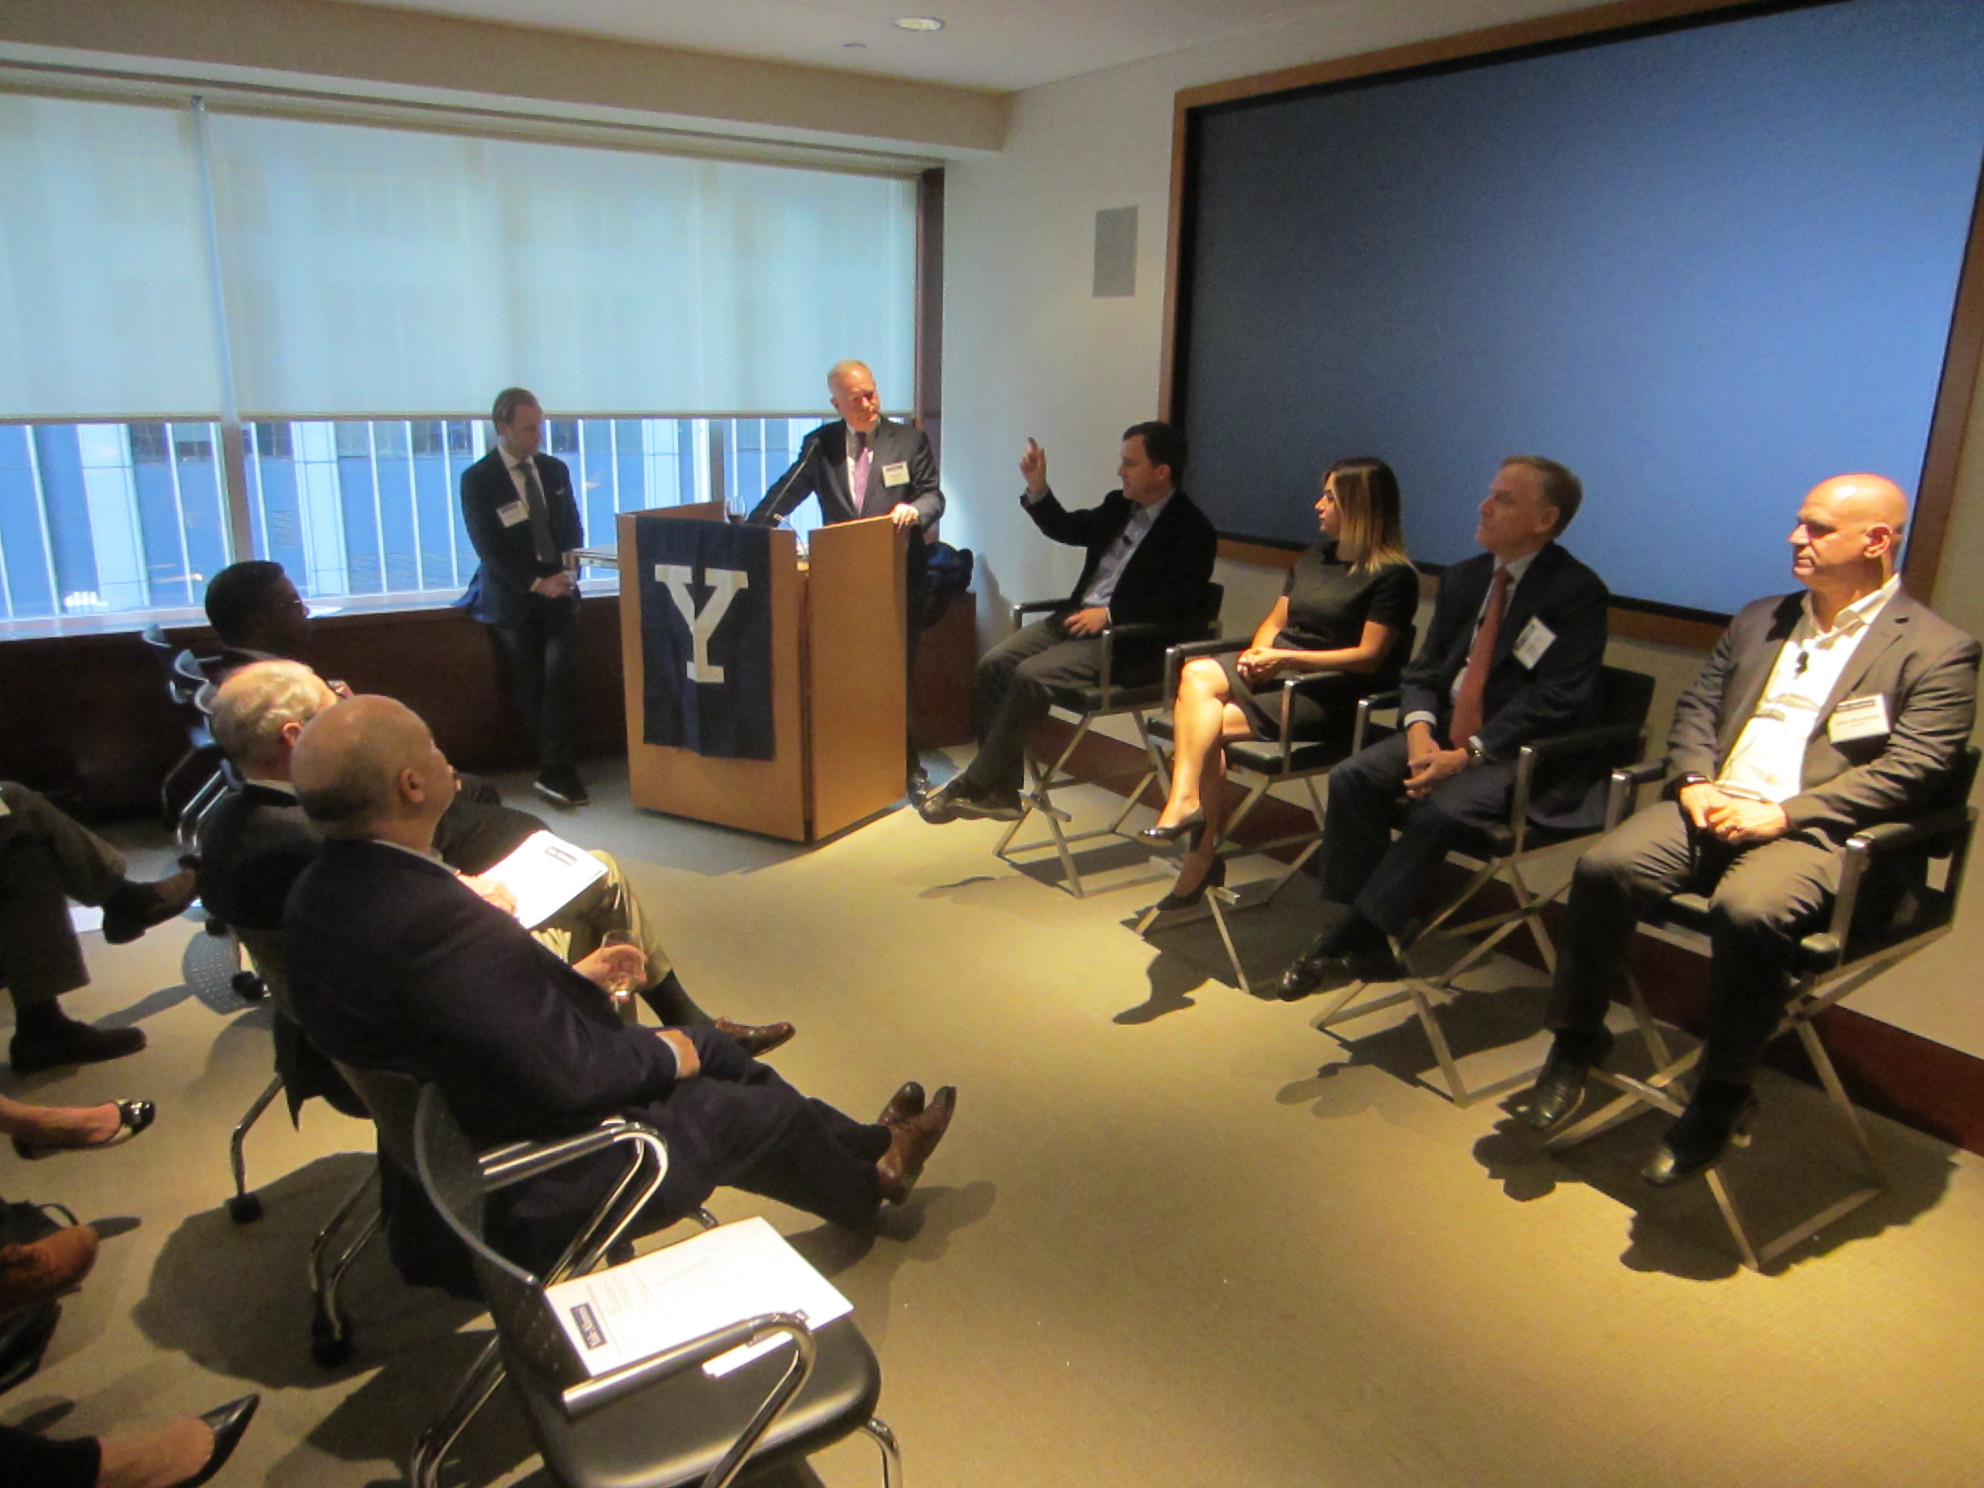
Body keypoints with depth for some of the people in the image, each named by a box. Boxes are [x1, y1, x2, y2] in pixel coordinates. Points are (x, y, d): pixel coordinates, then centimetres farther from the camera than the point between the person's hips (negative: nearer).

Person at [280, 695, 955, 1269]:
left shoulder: (318, 892, -7)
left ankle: (864, 1145, 42)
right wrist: (664, 1053, -12)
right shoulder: (436, 918, -36)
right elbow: (569, 1071, -30)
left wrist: (571, 978, 7)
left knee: (709, 1046, 20)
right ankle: (870, 1184, 44)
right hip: (542, 1193, -9)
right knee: (765, 1108, 12)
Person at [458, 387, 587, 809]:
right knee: (531, 687, 0)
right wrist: (535, 583, -18)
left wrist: (570, 561, -5)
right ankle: (557, 769, 11)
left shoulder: (555, 470, 10)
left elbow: (572, 526, 16)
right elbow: (488, 546, -9)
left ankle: (554, 771, -16)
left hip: (557, 588, 3)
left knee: (560, 673, -16)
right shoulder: (477, 479, -5)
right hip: (512, 596, -2)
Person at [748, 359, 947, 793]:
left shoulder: (910, 440, 4)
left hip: (899, 576, -1)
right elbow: (786, 492, 4)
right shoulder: (820, 444, 8)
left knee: (901, 669, 3)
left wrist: (914, 510, -23)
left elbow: (933, 496, 1)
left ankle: (909, 762, 15)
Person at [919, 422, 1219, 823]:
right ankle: (1001, 792, -8)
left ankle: (973, 787, -15)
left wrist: (1108, 615, -20)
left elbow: (1183, 609, -17)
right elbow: (1067, 529, 28)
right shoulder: (1119, 506, 14)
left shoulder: (1193, 531, -9)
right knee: (994, 664, -11)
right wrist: (1038, 489, 11)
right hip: (1077, 616, 8)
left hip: (1126, 639, -8)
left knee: (1031, 676, -26)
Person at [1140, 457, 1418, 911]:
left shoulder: (1393, 575, -5)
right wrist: (1258, 652, -3)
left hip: (1329, 692, -7)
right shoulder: (1314, 558, 20)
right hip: (1278, 670, 7)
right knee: (1196, 675, -24)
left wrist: (1286, 658, -19)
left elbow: (1368, 657, -13)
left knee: (1209, 724, -23)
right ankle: (1186, 801, -30)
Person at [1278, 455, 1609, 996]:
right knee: (1352, 778, -16)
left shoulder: (1577, 591, -7)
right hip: (1445, 732, 7)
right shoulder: (1463, 578, 14)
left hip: (1525, 752, -6)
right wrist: (1420, 729, -10)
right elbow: (1424, 669, 11)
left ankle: (1349, 940, -19)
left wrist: (1469, 753, -23)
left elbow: (1554, 699, -15)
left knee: (1440, 808, -32)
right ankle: (1359, 939, -13)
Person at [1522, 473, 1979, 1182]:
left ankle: (1721, 1098, -15)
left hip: (1814, 829, -5)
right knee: (1603, 867, -22)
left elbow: (1912, 770, -8)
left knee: (1747, 912, -36)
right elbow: (1696, 707, 18)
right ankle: (1578, 1040, -4)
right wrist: (1696, 782, -3)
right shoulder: (1760, 619, 21)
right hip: (1714, 805, 5)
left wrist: (1783, 813, -16)